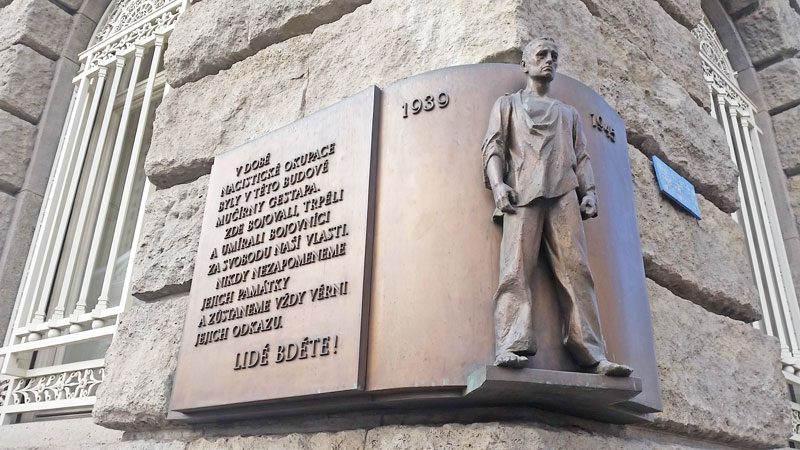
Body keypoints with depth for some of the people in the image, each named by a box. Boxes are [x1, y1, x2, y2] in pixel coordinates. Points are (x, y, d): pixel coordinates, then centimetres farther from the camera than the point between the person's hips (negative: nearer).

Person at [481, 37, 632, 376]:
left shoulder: (569, 113, 35)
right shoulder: (508, 104, 25)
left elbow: (581, 157, 24)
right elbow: (493, 146, 10)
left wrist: (589, 191, 5)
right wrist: (497, 183, -8)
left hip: (564, 193, 3)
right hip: (522, 192, -2)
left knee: (576, 270, -11)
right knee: (516, 268, -18)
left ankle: (592, 356, -16)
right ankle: (512, 348, -27)